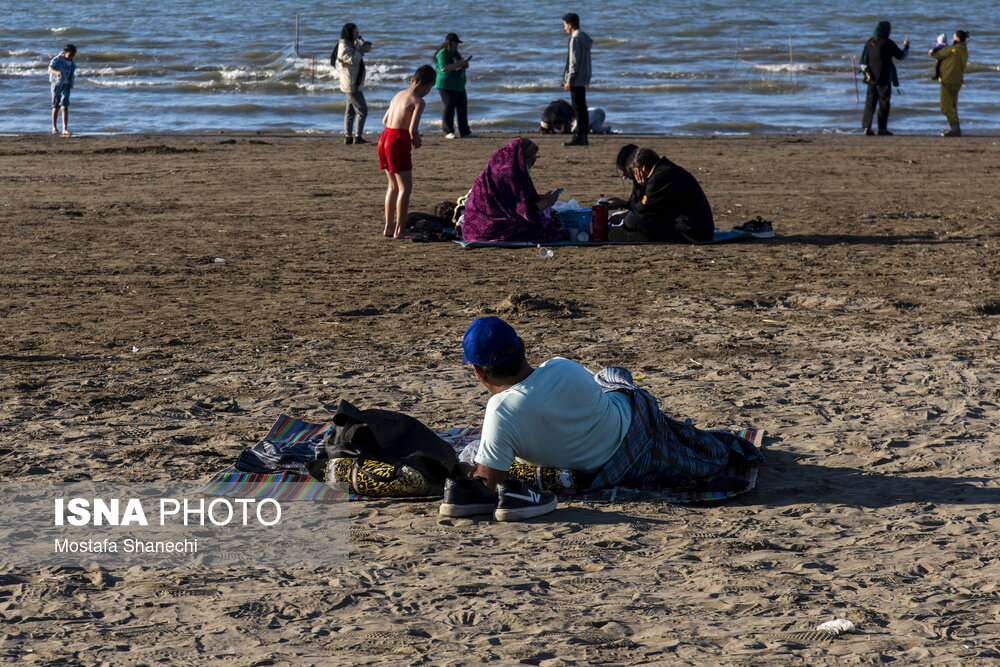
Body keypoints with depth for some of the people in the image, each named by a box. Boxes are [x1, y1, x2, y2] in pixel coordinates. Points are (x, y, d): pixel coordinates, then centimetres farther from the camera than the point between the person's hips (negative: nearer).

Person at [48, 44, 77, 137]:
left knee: (65, 107, -11)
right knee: (56, 107, 7)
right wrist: (56, 72, -45)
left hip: (66, 85, 3)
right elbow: (50, 69, -26)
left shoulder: (72, 64, 7)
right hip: (56, 84, -3)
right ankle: (54, 128, 22)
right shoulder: (57, 60, -10)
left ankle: (65, 129, -19)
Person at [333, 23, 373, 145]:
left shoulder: (351, 44, 12)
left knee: (350, 111, 12)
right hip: (352, 84, -10)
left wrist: (360, 38, 2)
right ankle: (358, 136, -7)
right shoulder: (344, 47, -17)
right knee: (362, 110, -8)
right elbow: (353, 60, -28)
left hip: (355, 83, 10)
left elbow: (368, 48, 20)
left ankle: (348, 136, 16)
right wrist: (358, 49, -15)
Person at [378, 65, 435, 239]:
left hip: (384, 139, 8)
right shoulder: (418, 102, -10)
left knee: (394, 186, 19)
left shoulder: (399, 95, 15)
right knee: (406, 187, -3)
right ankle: (400, 230, -5)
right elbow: (413, 129, -21)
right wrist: (416, 140, 1)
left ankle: (389, 227, 22)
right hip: (398, 143, -8)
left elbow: (385, 120, 24)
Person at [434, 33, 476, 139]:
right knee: (449, 108, -8)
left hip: (459, 86, 9)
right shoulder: (443, 54, -11)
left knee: (462, 108, 8)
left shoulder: (455, 53, 18)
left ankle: (464, 131, 14)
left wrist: (464, 63, 7)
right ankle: (448, 132, -3)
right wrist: (459, 64, -22)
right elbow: (444, 68, -24)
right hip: (446, 85, -9)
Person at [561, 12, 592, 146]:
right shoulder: (585, 38, 16)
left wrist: (569, 80, -18)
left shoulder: (576, 39, -15)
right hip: (584, 79, 10)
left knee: (578, 108, -9)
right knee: (582, 107, 12)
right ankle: (584, 137, 15)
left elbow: (574, 62, -20)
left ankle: (579, 137, -9)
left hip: (576, 79, -10)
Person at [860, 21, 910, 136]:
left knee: (870, 102, 7)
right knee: (884, 102, 2)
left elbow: (864, 59, 3)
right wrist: (906, 46, 18)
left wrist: (866, 72, 1)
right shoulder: (888, 43, -9)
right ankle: (882, 129, 2)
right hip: (884, 78, -5)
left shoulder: (869, 42, 7)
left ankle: (867, 127, 0)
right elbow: (901, 55, 1)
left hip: (871, 78, 5)